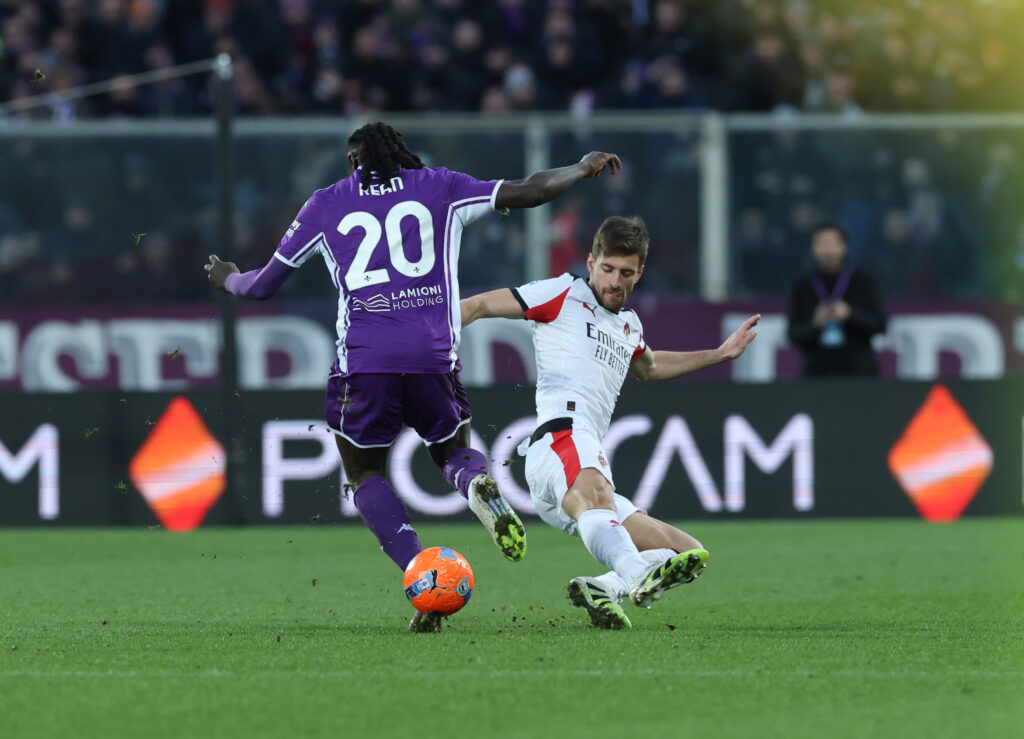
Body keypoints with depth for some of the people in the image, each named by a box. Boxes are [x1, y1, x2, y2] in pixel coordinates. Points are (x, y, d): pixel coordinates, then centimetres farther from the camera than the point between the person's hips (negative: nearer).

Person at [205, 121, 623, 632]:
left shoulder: (325, 206, 15)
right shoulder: (440, 188, 15)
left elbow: (264, 284, 21)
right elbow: (529, 192, 11)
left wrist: (228, 279, 44)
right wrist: (584, 168, 29)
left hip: (363, 359, -1)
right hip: (434, 355, 1)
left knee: (366, 476, 15)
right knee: (454, 451, 23)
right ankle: (479, 484, -18)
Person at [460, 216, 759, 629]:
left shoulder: (629, 326, 31)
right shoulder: (564, 295, 10)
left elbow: (647, 367, 54)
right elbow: (478, 307, 9)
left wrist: (720, 354, 53)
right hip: (560, 435, -8)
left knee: (690, 554, 0)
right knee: (593, 492, -42)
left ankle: (603, 590, -24)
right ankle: (639, 577, -71)